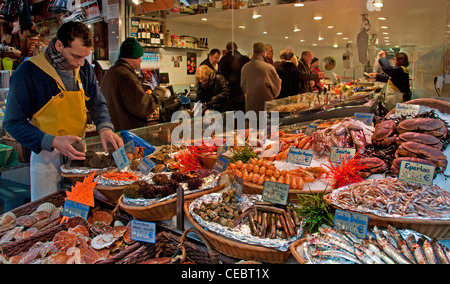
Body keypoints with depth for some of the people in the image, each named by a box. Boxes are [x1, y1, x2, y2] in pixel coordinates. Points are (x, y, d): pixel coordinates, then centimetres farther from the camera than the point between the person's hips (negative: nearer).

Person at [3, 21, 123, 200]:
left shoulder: (84, 68, -1)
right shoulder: (29, 72, -16)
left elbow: (97, 104, 9)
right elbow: (13, 123, -13)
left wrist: (105, 128, -13)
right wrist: (52, 142, -26)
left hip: (79, 152, 4)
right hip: (47, 157, -4)